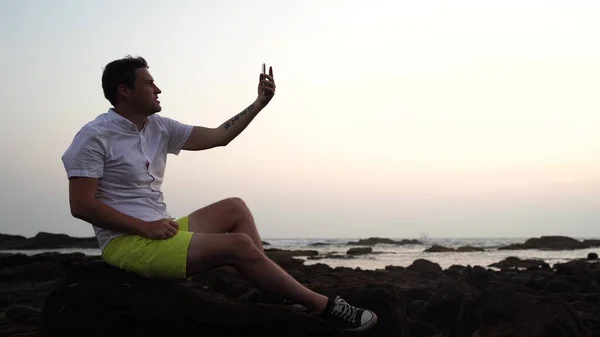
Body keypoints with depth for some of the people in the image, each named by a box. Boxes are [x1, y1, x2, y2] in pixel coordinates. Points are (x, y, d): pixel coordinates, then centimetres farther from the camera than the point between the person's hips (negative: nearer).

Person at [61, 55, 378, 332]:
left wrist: (260, 102, 8)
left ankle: (273, 295, -4)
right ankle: (324, 306, -10)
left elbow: (218, 136, 12)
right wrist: (145, 227, -21)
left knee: (233, 209, 7)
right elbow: (81, 206, -18)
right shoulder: (94, 137, -12)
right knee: (238, 245, -19)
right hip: (127, 243, -9)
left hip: (158, 232, 9)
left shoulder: (159, 127, 9)